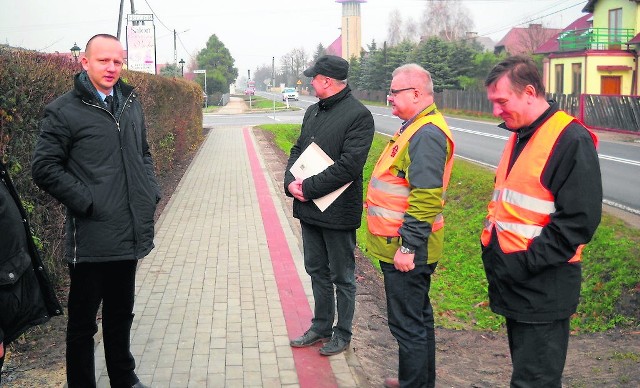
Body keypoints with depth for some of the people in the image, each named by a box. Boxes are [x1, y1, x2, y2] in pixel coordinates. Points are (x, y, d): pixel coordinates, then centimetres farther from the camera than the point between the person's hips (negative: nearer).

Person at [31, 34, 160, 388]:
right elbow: (44, 167, -10)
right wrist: (86, 202, -16)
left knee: (121, 315, 21)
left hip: (130, 235, 6)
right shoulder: (64, 111, -9)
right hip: (91, 237, -6)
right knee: (83, 321, 7)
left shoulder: (131, 104, 10)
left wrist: (151, 193, 7)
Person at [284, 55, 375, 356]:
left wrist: (308, 187, -21)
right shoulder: (313, 111, 11)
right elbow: (297, 150, 12)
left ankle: (342, 334, 23)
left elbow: (349, 165, -23)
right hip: (309, 208, 8)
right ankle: (321, 327, 34)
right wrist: (290, 181, -7)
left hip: (338, 211, -8)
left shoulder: (359, 115, -15)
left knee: (342, 277, 8)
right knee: (317, 271, 19)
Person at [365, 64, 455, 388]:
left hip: (406, 250, -11)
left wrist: (408, 247, -25)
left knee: (407, 324, -2)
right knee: (418, 317, 21)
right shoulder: (415, 128, 14)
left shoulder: (427, 135, -20)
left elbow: (426, 197, -27)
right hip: (402, 245, 11)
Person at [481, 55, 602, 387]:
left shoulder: (571, 140, -15)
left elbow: (579, 221, -20)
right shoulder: (519, 136, 13)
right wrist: (492, 247, 10)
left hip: (543, 290, -9)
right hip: (514, 285, 9)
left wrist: (524, 263, -20)